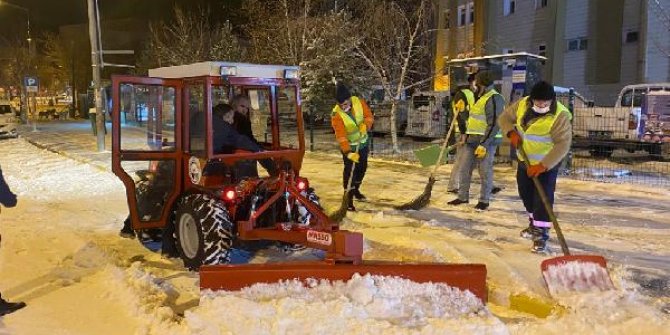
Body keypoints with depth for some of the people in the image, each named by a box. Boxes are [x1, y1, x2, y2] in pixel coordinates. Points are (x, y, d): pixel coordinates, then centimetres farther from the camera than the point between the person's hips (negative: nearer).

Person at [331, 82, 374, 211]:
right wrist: (349, 152, -41)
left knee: (362, 167, 17)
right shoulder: (336, 115, -28)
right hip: (349, 145, -5)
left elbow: (369, 116, -10)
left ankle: (356, 190, 40)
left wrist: (365, 125, -34)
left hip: (363, 141, 5)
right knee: (349, 170, -9)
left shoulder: (359, 102, -18)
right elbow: (340, 136, -32)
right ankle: (348, 198, 0)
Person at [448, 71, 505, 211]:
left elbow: (494, 125, -21)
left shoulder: (494, 99, -15)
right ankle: (463, 197, 19)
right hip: (472, 139, 9)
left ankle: (484, 200, 12)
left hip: (486, 141, -9)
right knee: (464, 168, 9)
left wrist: (483, 144, -23)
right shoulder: (480, 97, 16)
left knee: (485, 171, 1)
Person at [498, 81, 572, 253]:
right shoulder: (522, 105, -9)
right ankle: (534, 225, 39)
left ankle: (541, 235, 0)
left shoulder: (560, 116, -25)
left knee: (543, 198, -10)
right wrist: (511, 132, -14)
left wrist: (543, 166, -31)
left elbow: (563, 144, -28)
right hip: (525, 160, 6)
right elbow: (505, 118, 6)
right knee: (526, 193, 17)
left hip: (548, 163, -6)